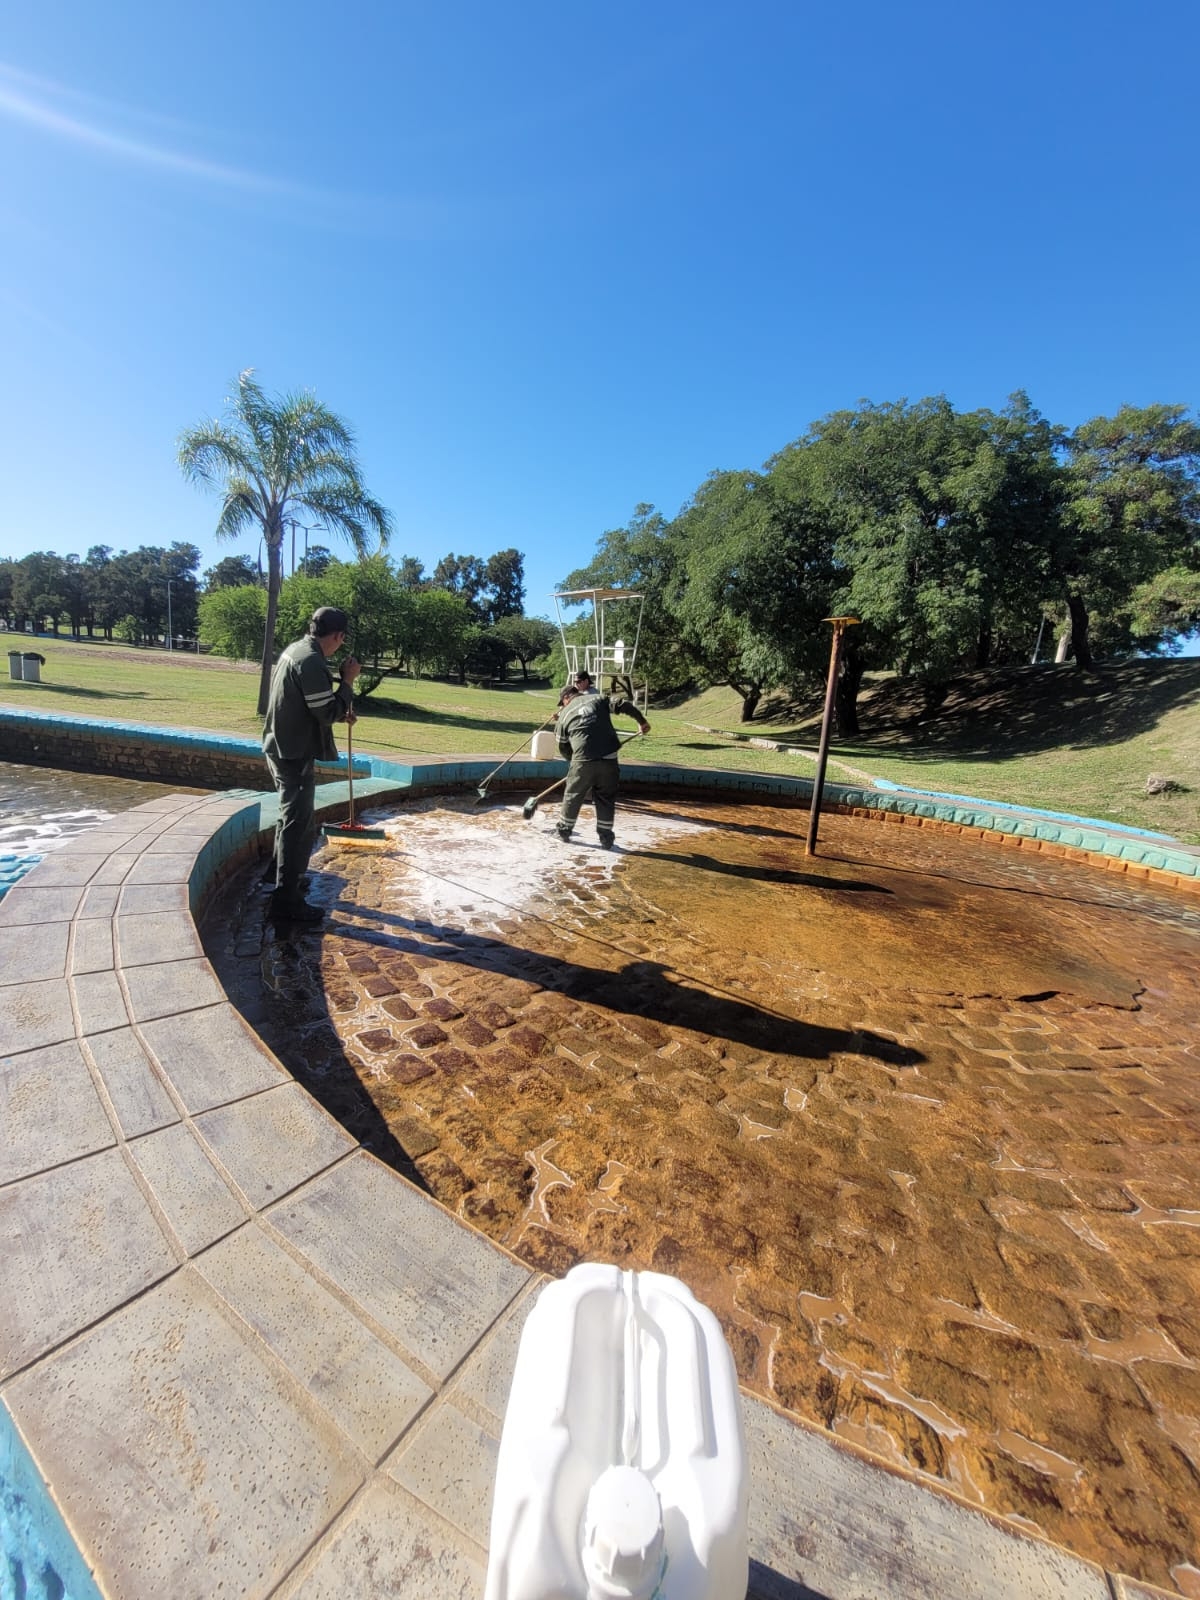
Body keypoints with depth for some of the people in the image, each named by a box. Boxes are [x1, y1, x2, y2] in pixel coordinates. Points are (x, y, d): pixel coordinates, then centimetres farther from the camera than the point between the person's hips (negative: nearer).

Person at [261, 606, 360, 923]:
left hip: (281, 748, 10)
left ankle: (285, 876, 43)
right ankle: (286, 902, 2)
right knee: (300, 826, -4)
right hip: (294, 754, -10)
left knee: (291, 818, 25)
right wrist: (347, 681, -12)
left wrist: (339, 714, 15)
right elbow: (327, 713, -20)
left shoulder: (295, 650, 10)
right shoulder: (312, 662, -21)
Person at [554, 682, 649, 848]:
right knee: (606, 798, 14)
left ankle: (564, 829, 33)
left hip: (584, 760, -1)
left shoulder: (564, 715, 13)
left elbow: (563, 749, 18)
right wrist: (641, 721, 4)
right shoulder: (599, 699, 13)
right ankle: (606, 837, 19)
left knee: (573, 796, 18)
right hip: (609, 758, 1)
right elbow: (622, 704, -2)